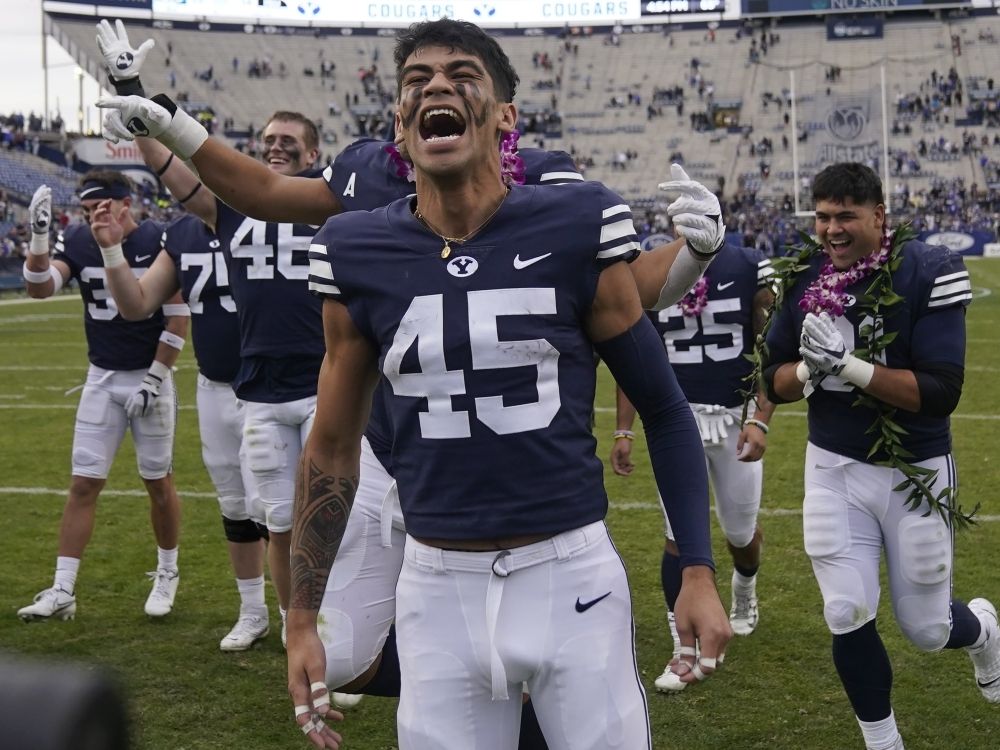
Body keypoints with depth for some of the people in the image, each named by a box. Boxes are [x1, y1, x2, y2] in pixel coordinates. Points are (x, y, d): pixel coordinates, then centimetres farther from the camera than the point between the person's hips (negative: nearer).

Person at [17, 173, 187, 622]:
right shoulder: (79, 241, -1)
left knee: (158, 482, 8)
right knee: (83, 484, 1)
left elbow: (178, 321, -10)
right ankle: (62, 591, 6)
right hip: (102, 378, 3)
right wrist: (39, 236, -27)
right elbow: (39, 288, -14)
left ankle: (167, 574, 28)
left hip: (150, 376, -3)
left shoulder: (160, 243, -12)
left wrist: (153, 380, -11)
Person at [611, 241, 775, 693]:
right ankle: (685, 648, 5)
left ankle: (744, 594, 47)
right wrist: (623, 431, 0)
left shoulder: (749, 268, -5)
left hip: (736, 416, 0)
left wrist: (760, 420, -15)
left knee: (741, 531, 13)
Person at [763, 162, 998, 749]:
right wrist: (809, 370, -19)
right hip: (834, 468, 3)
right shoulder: (804, 277, -3)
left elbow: (940, 393, -23)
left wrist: (848, 365, -30)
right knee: (848, 617, -1)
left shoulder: (928, 274, -17)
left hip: (915, 473, -3)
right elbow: (776, 382, 3)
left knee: (926, 628, 8)